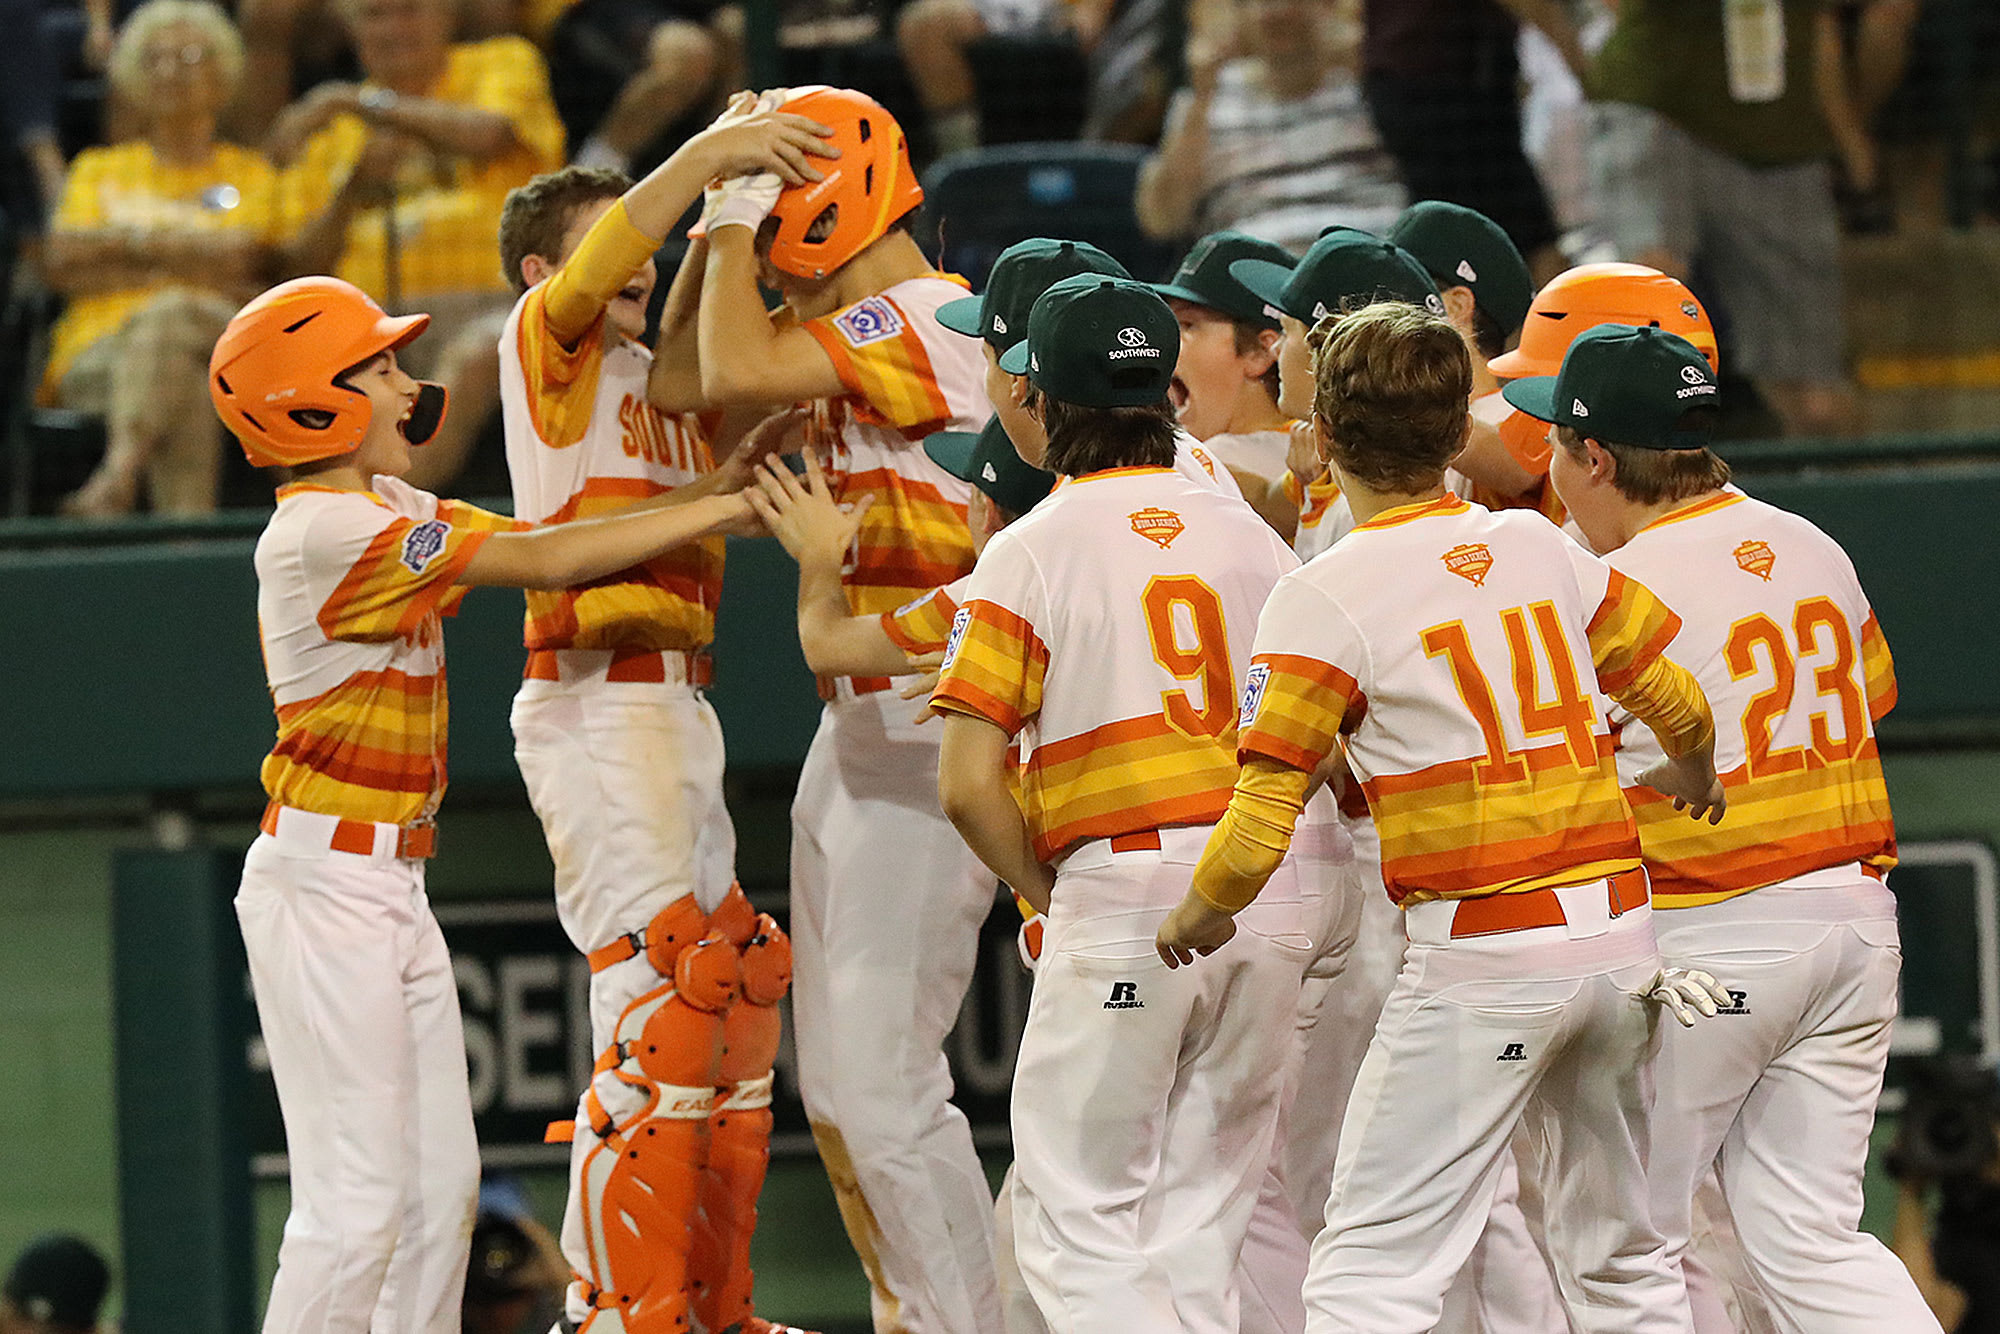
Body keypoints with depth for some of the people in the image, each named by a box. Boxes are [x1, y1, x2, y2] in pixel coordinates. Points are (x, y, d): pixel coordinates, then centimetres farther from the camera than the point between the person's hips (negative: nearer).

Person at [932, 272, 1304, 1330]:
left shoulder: (1033, 550, -3)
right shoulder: (1248, 534, 11)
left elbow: (970, 786, -9)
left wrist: (1051, 894, 5)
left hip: (1119, 891, -5)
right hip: (1270, 901, 5)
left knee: (1076, 1222, 0)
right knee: (1198, 1228, 13)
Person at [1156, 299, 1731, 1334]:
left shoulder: (1324, 600, -8)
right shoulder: (1541, 548, 7)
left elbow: (1256, 833, -12)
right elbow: (1685, 711, 15)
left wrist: (1196, 919, 9)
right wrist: (1689, 783, 38)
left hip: (1477, 955, -6)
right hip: (1620, 933, 6)